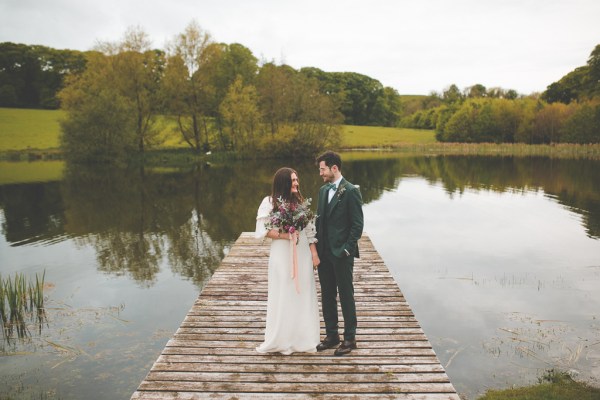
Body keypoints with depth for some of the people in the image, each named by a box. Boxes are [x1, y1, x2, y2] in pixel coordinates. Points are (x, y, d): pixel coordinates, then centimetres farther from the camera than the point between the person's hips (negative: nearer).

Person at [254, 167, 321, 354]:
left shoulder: (300, 201, 8)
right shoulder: (270, 202, -4)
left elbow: (309, 228, 7)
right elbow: (262, 229, -7)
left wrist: (314, 253, 3)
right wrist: (284, 235, -18)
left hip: (302, 253, 4)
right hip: (282, 254, -4)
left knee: (303, 294, 8)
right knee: (283, 295, 3)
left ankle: (303, 338, 21)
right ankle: (281, 339, 17)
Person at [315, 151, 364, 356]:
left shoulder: (351, 191, -11)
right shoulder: (323, 190, 11)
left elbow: (357, 224, -12)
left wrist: (347, 249, -16)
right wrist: (317, 245, 6)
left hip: (342, 254, -7)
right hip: (324, 252, 7)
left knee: (346, 296, 5)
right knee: (327, 295, 14)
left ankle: (350, 338, 18)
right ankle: (331, 335, 27)